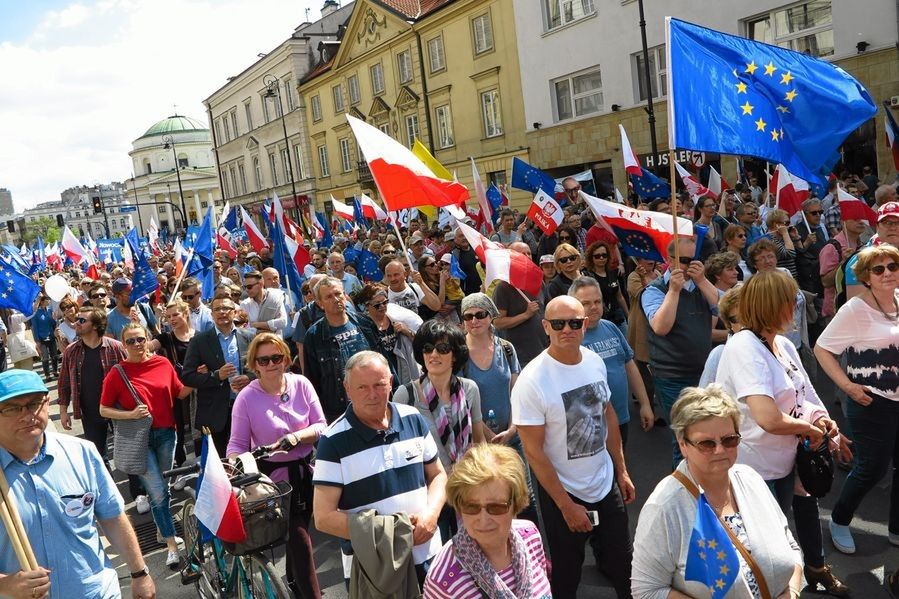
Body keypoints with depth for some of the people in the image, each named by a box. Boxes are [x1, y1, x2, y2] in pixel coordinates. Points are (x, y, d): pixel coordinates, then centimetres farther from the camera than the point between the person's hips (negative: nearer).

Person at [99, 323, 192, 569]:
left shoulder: (163, 363, -1)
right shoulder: (117, 374, -8)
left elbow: (179, 393, 10)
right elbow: (104, 410, -3)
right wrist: (131, 414, -17)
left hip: (165, 433, 3)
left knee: (164, 488, 17)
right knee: (158, 492, -6)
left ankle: (162, 527, 38)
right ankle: (171, 544, 5)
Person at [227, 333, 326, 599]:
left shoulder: (301, 384, -6)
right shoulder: (246, 397, -12)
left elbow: (321, 426, -5)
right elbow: (237, 444, -9)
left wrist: (295, 437, -22)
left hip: (305, 469, 3)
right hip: (274, 475, -3)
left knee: (297, 532, 20)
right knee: (300, 539, -8)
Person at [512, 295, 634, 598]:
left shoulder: (595, 361, -5)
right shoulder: (532, 380, -23)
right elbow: (533, 451, -19)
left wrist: (622, 470, 10)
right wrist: (566, 505, -15)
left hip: (606, 482, 5)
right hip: (563, 493, -5)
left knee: (624, 565, 17)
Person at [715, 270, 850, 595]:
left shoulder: (784, 345, 1)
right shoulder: (744, 347, -27)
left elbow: (804, 397, 10)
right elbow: (770, 419, -35)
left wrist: (826, 424, -11)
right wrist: (810, 428, -17)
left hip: (784, 463, 8)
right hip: (755, 471, -8)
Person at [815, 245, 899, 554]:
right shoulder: (855, 309, -15)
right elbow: (821, 348, -13)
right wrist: (848, 386, -17)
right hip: (872, 403, -6)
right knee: (872, 468, 0)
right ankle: (839, 522, 23)